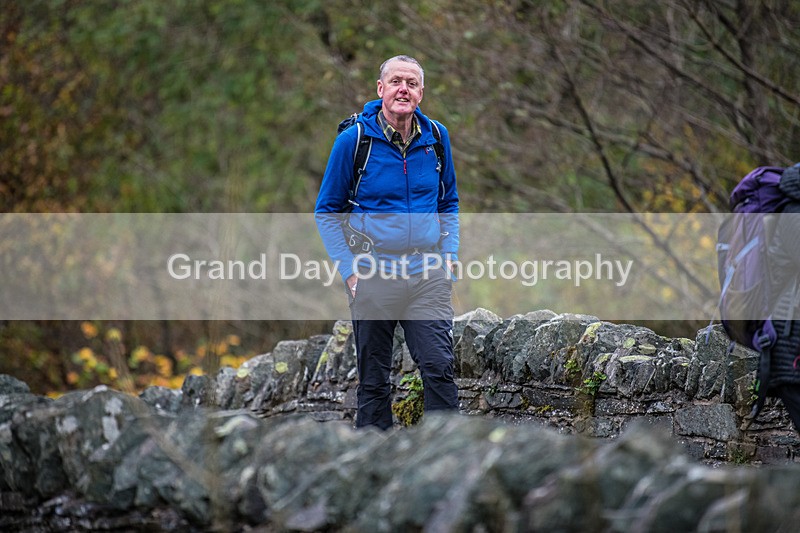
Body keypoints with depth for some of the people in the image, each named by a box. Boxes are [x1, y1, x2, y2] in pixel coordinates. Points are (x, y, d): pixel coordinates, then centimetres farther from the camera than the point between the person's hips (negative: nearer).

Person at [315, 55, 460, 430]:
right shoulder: (354, 139, -5)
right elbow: (327, 211, 2)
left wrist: (449, 253, 6)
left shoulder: (436, 137, 4)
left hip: (429, 274, 2)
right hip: (374, 275, -2)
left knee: (439, 367, -8)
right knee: (373, 378, 7)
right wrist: (348, 267, -7)